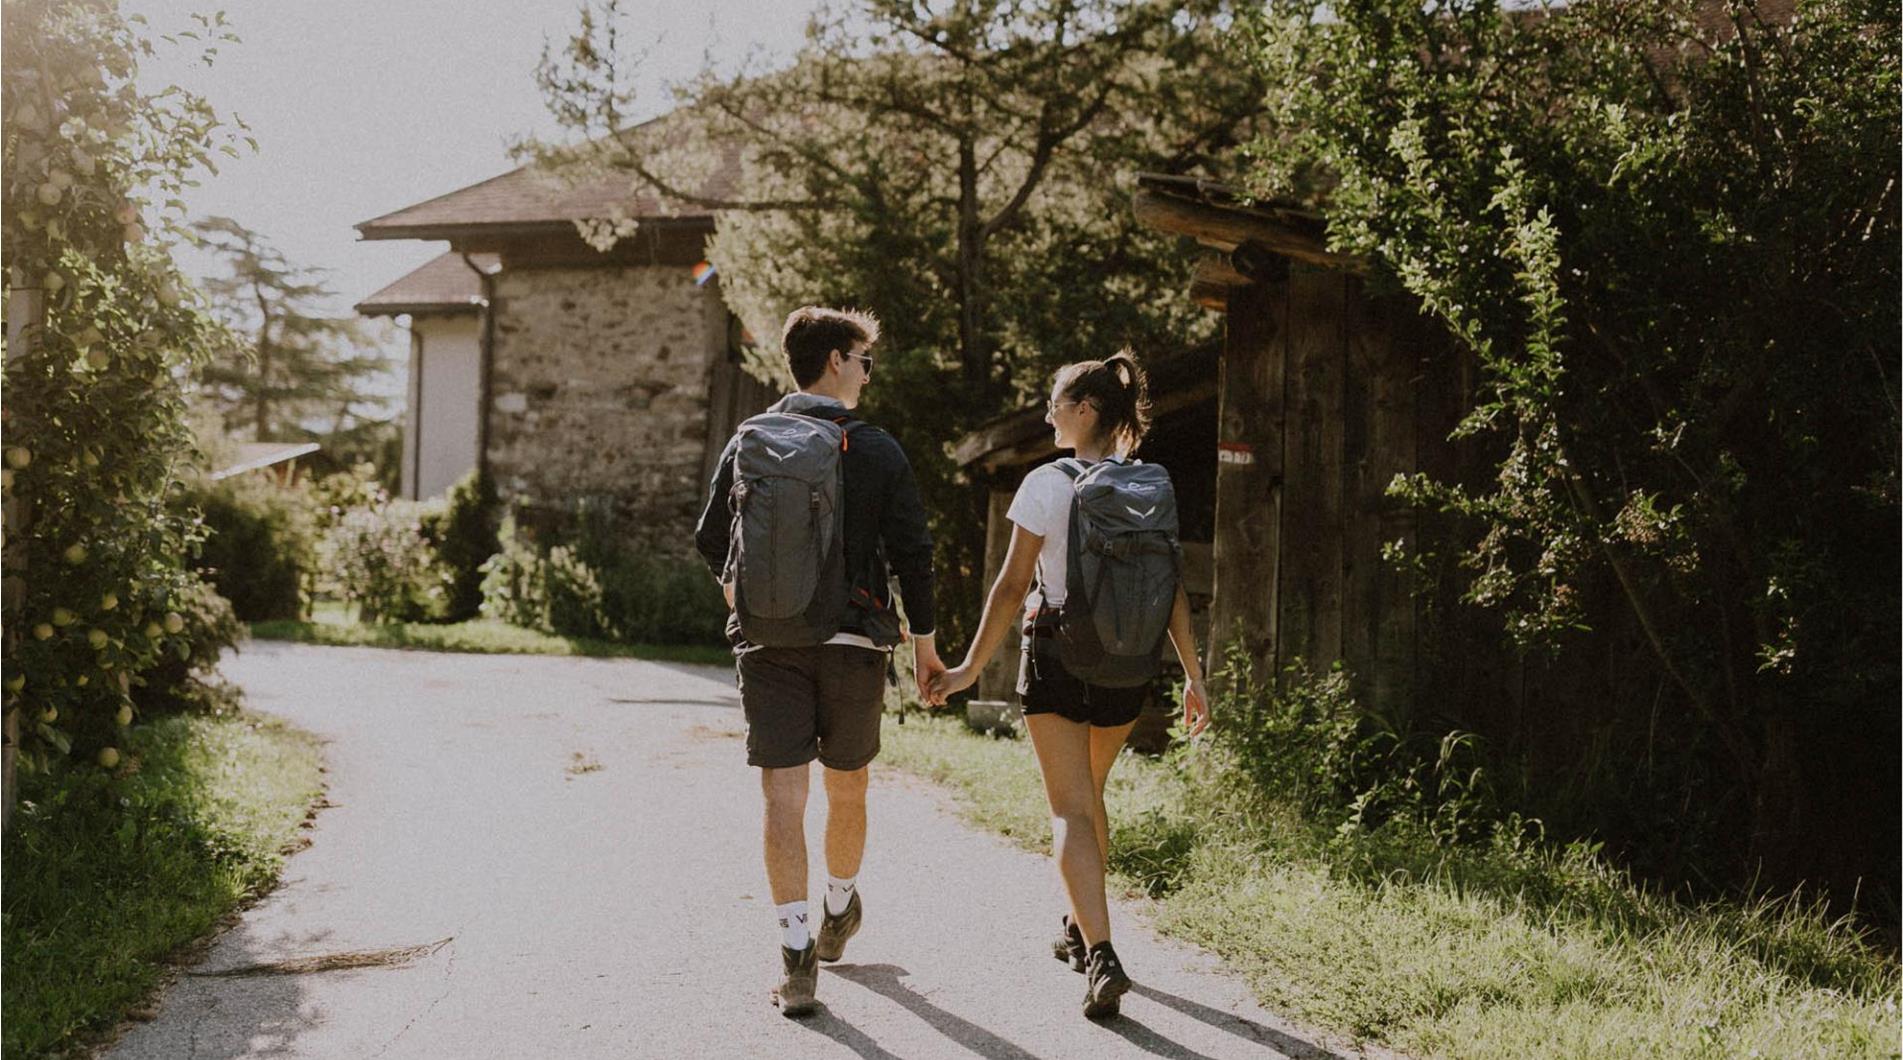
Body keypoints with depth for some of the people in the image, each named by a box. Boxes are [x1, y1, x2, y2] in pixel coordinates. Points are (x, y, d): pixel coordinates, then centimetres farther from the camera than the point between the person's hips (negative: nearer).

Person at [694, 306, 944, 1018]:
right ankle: (840, 910, 38)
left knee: (783, 796, -1)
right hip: (853, 643, -1)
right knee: (847, 788, 18)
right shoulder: (877, 451, -2)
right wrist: (923, 640, 6)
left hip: (768, 642, 1)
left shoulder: (748, 442, 4)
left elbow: (710, 542, 10)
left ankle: (796, 956, -6)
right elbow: (912, 552, -4)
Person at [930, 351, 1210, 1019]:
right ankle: (1080, 930, 35)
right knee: (1089, 796, 23)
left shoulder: (1047, 484, -10)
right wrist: (1193, 677, 7)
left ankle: (1101, 956, -15)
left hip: (1057, 654, -5)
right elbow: (1172, 592, 2)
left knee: (1070, 811, -2)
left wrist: (970, 668, -4)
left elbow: (1012, 586, -11)